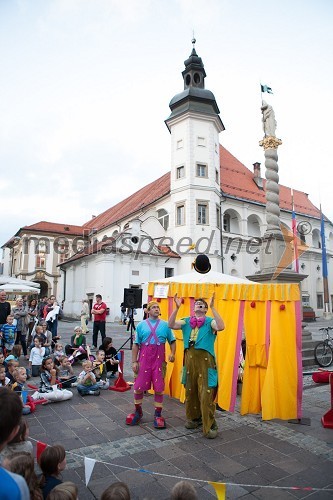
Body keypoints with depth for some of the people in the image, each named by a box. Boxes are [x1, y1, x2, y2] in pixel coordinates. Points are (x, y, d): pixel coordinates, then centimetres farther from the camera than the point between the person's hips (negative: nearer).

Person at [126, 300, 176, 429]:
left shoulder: (165, 325, 3)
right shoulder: (141, 325, 2)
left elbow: (172, 341, 8)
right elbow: (136, 344, 3)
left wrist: (172, 353, -8)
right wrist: (134, 361, -1)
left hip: (159, 360, 0)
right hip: (144, 359, 0)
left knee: (159, 389, 3)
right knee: (138, 387, 6)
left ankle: (158, 415, 20)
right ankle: (138, 412, 29)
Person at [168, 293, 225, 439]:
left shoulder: (210, 321, -1)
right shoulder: (187, 321, 9)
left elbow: (220, 326, -22)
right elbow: (171, 325, -3)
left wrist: (212, 307, -24)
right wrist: (177, 307, -12)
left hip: (205, 360, -4)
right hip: (190, 359, 4)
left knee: (206, 394, -5)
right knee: (190, 391, 15)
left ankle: (210, 425, 8)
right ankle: (194, 418, 34)